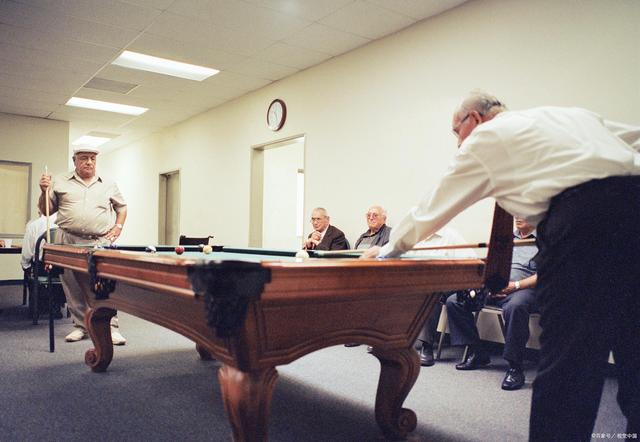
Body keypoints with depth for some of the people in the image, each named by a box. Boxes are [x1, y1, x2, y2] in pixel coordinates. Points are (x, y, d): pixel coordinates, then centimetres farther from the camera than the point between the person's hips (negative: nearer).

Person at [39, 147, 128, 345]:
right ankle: (80, 326, 18)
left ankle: (111, 328, -5)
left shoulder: (109, 184, 13)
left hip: (101, 242, -1)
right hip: (68, 241, 1)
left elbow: (122, 207, 22)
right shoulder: (60, 182, 10)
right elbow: (46, 211, 11)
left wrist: (118, 227, 8)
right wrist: (44, 191, -5)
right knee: (73, 288, 4)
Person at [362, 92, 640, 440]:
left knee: (566, 356, -1)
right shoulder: (571, 114, 31)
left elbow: (431, 211, 20)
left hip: (577, 218, -7)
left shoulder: (481, 140, 14)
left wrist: (387, 250, 33)